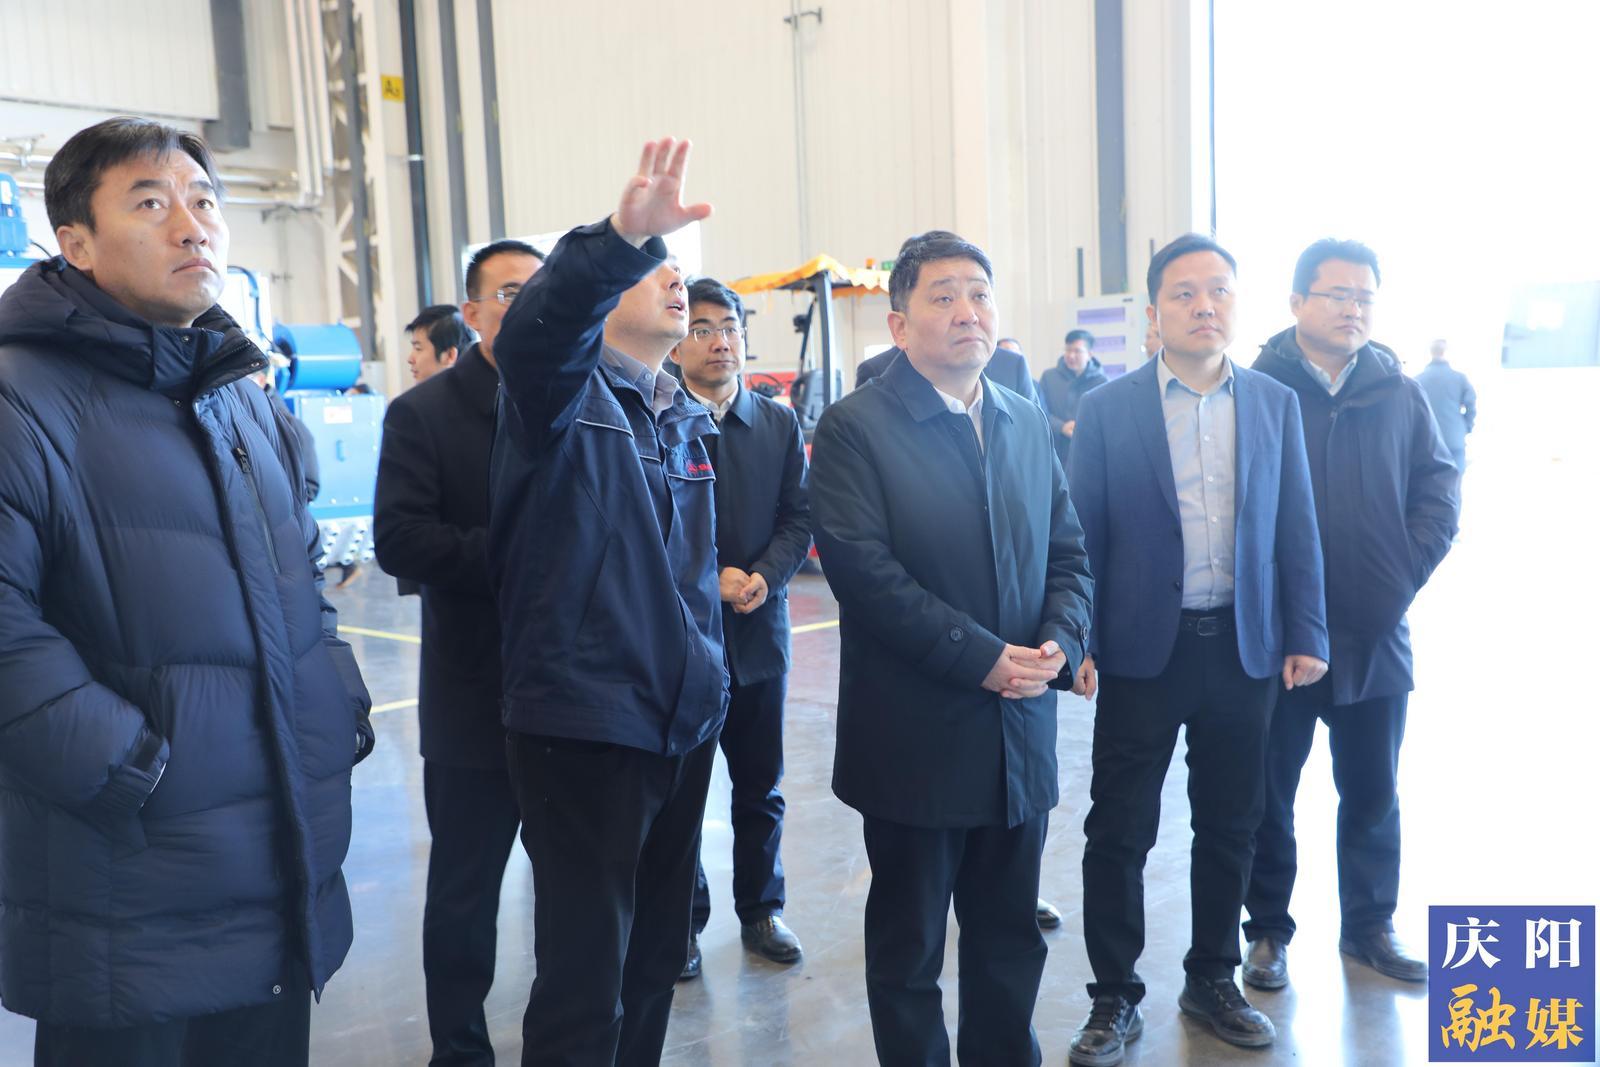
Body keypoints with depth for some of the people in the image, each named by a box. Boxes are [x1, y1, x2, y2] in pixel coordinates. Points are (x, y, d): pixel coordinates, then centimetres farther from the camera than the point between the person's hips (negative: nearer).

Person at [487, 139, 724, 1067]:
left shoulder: (687, 419, 14)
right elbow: (538, 330, -32)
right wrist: (618, 238, -48)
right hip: (584, 721, -7)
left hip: (685, 719, 7)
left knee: (657, 956, 19)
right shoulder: (566, 391, -8)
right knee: (585, 980, -1)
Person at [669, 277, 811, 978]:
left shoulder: (780, 424, 7)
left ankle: (761, 910, 30)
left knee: (761, 788, 13)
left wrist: (763, 577, -12)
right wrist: (710, 579, -16)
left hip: (758, 631, 3)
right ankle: (683, 917, 24)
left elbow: (798, 519, 4)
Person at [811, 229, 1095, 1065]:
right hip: (915, 739, -5)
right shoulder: (855, 427, -9)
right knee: (908, 949, 12)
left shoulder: (1027, 423, 10)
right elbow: (863, 570, -18)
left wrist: (1061, 642, -8)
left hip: (1020, 736, 5)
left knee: (1012, 941, 18)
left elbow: (1068, 553, 11)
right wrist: (982, 658, -19)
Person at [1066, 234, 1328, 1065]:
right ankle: (1114, 997, 20)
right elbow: (1083, 534, -3)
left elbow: (1297, 528, 6)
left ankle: (1211, 980, 32)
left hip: (1245, 648, 3)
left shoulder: (1276, 404, 5)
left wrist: (1306, 635, 2)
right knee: (1119, 831, 4)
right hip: (1142, 650, -2)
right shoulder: (1106, 410, -3)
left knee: (1228, 827, 14)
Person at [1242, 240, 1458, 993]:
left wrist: (1406, 573, -4)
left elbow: (1437, 487, 7)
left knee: (1372, 792, 15)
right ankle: (1268, 930, 25)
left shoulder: (1399, 393, 5)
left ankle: (1369, 926, 32)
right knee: (1269, 793, 9)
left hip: (1376, 631, 4)